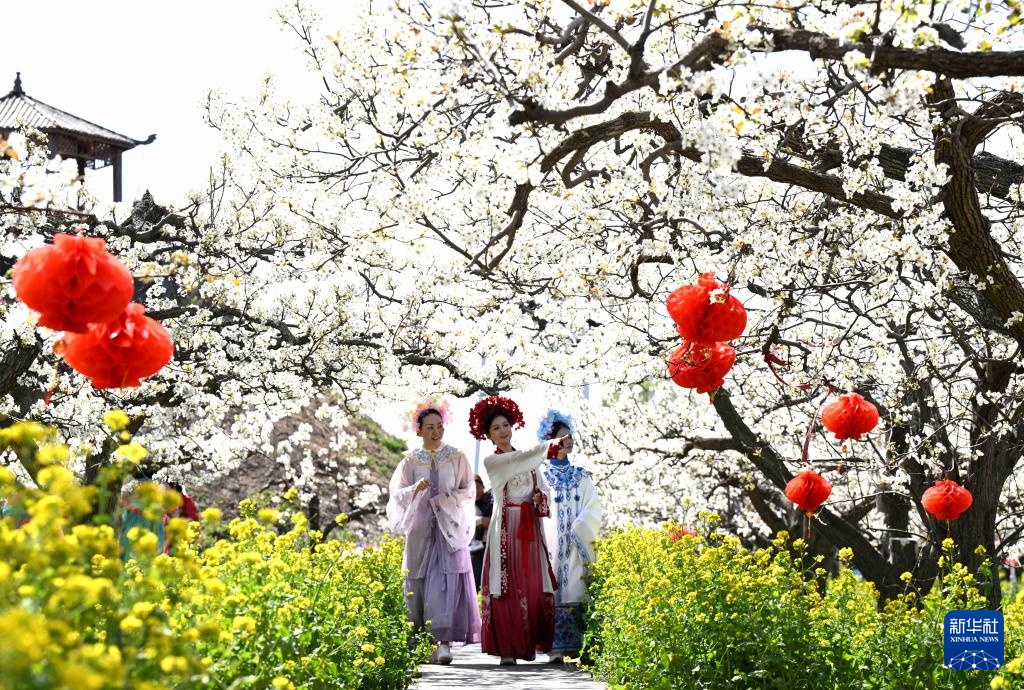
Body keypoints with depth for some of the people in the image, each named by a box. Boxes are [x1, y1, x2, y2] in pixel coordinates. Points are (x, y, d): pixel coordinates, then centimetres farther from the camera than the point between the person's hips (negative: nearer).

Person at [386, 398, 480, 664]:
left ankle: (443, 641, -20)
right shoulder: (411, 460, 9)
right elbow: (397, 493, 4)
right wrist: (415, 489, -16)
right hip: (420, 530, 1)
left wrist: (440, 500, -9)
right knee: (418, 582, -3)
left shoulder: (457, 458, 7)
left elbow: (468, 492, 6)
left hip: (449, 528, -1)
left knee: (445, 580, -14)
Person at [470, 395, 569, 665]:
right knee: (508, 585, -7)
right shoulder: (492, 461, 1)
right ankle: (507, 648, -4)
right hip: (506, 528, -5)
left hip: (531, 529, 5)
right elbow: (520, 459, -15)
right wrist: (550, 444, -24)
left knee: (533, 585, 0)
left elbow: (543, 490, 16)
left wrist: (540, 500, -7)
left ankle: (530, 643, 7)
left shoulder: (529, 461, 17)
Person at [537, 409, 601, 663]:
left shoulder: (581, 476, 14)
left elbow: (593, 508, 6)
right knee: (554, 594, -7)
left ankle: (579, 646, -3)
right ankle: (556, 649, -8)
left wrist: (578, 530, -9)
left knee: (577, 593, -4)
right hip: (551, 544, -2)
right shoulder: (540, 474, 6)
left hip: (578, 545, 2)